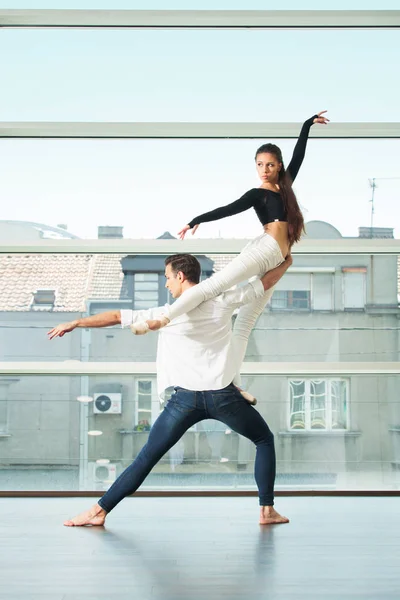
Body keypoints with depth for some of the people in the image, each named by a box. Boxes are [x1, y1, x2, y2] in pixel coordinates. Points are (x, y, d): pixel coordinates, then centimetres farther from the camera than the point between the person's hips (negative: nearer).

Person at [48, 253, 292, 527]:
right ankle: (267, 510, 15)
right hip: (223, 396, 1)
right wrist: (286, 262, 33)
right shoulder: (223, 300, 3)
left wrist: (74, 323, 10)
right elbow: (267, 282, 13)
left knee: (147, 457, 8)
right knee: (265, 440, 22)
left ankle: (98, 511, 7)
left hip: (186, 398, 0)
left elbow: (116, 316, 1)